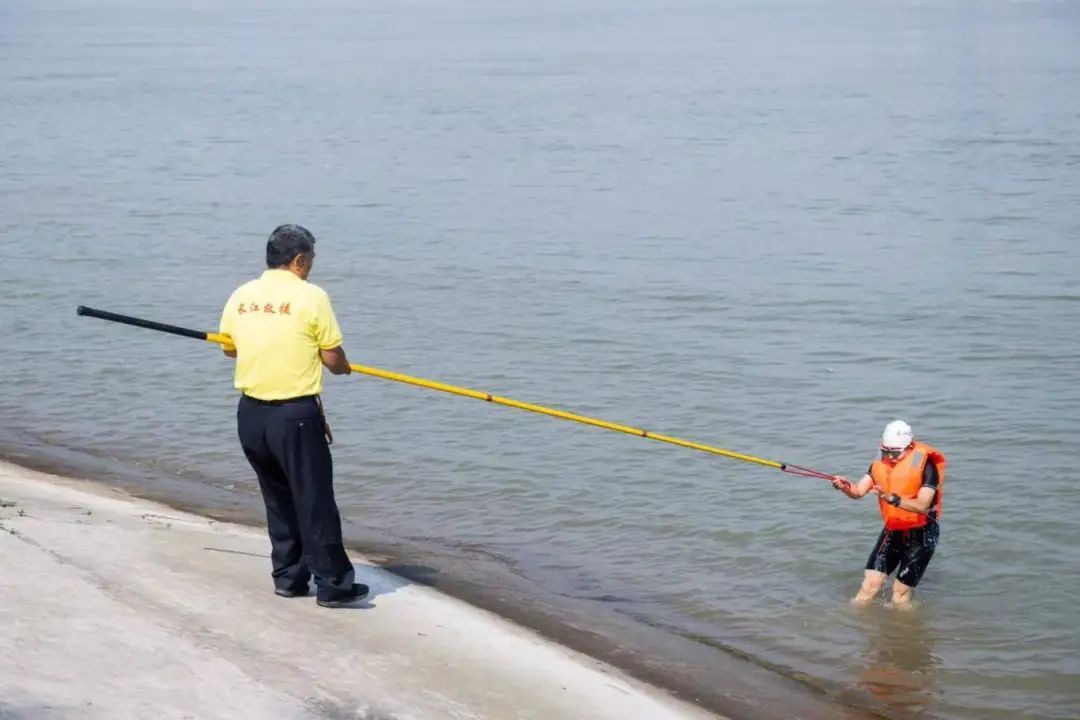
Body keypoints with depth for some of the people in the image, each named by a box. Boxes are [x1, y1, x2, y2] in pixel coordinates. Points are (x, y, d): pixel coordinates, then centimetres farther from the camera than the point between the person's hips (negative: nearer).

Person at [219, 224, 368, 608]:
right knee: (314, 501, 2)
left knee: (277, 499, 18)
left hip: (251, 413, 6)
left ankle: (288, 577, 23)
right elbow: (334, 360, -9)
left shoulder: (241, 296, 4)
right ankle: (333, 584, 6)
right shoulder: (311, 296, -11)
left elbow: (229, 348, 18)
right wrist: (344, 367, 13)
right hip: (295, 415, -6)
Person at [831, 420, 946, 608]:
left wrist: (893, 499, -44)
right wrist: (845, 487, -34)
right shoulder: (881, 463, -2)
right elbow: (859, 491, -11)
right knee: (871, 584, -2)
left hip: (921, 534, -5)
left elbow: (922, 505, -30)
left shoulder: (925, 465, -20)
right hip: (892, 530, 5)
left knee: (900, 592, -1)